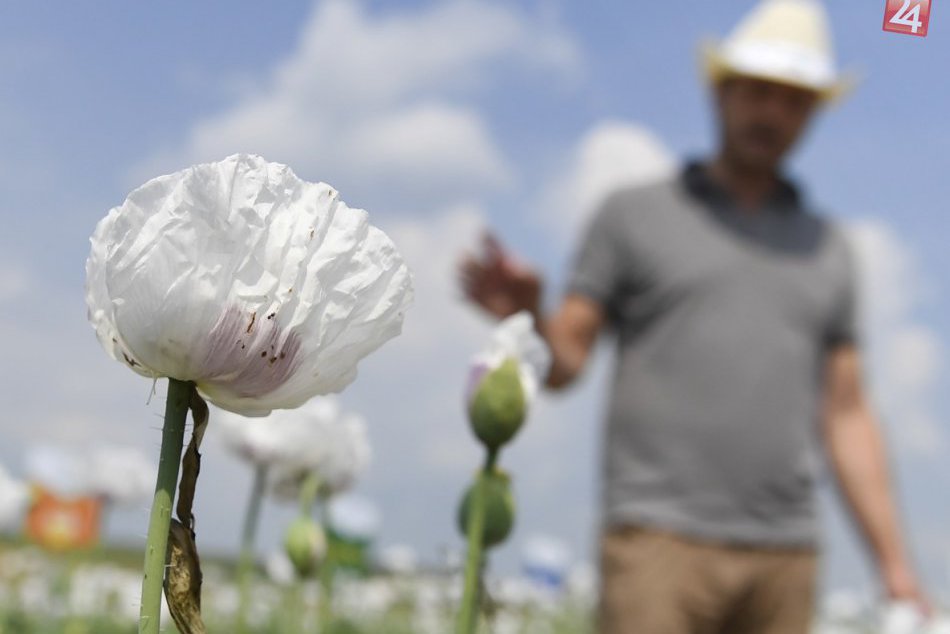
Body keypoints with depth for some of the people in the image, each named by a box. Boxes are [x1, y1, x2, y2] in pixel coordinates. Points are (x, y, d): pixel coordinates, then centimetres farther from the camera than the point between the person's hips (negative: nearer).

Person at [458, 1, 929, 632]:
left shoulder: (826, 248, 16)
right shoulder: (635, 214, 7)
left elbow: (848, 417, 16)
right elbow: (562, 362, 3)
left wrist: (896, 565, 11)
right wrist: (526, 314, -20)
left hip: (785, 556, 4)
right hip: (660, 535, -3)